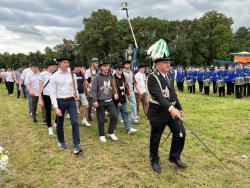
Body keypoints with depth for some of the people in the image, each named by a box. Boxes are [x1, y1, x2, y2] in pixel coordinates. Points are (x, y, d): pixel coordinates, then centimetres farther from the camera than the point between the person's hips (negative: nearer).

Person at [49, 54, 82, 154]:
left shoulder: (72, 74, 1)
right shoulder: (54, 76, -7)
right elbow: (52, 93, -9)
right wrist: (56, 107, -14)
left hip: (71, 101, 2)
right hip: (60, 101, -1)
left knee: (74, 122, -6)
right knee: (60, 123, 13)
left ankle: (76, 145, 3)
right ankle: (61, 141, 36)